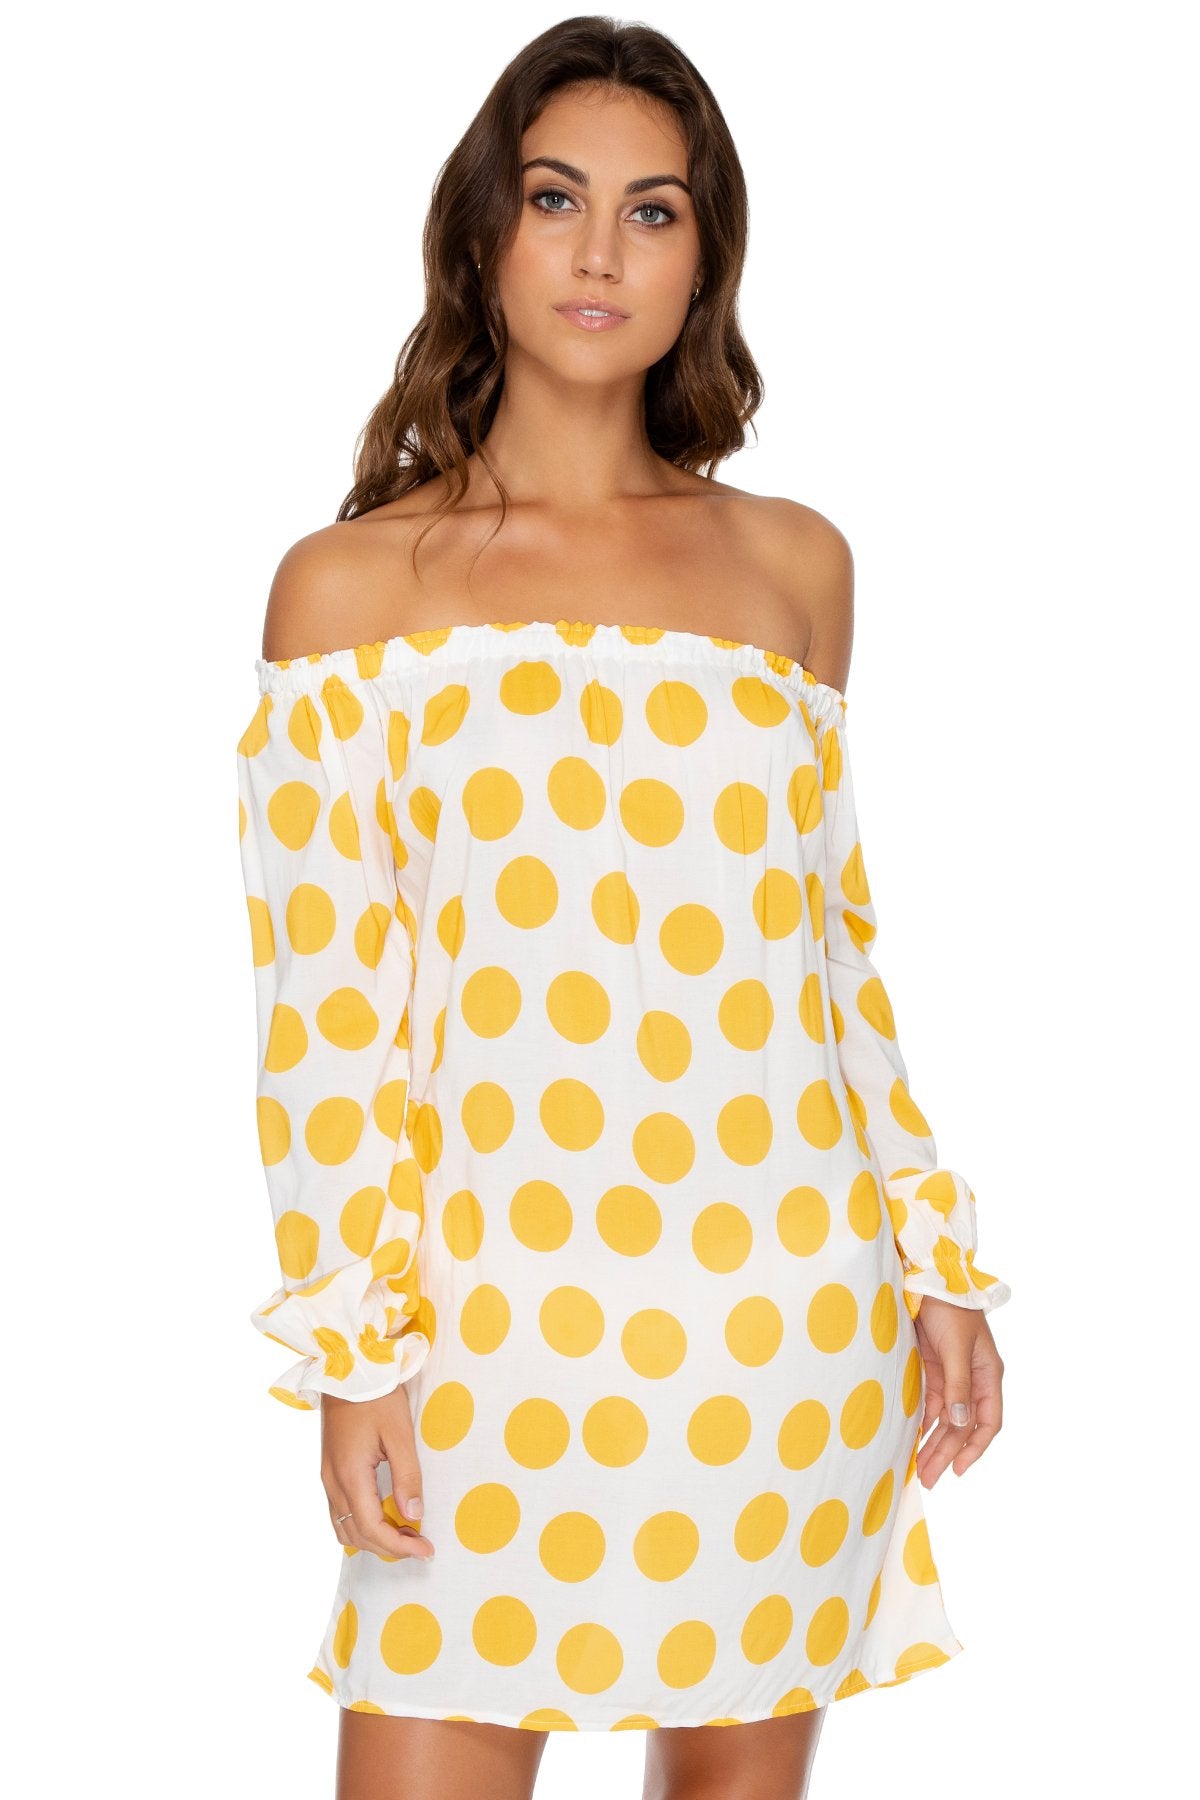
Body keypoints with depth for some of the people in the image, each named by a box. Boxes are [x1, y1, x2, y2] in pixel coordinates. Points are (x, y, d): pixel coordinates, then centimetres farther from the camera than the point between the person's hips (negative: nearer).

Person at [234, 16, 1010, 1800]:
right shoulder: (351, 583, 1)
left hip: (791, 1315, 3)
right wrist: (352, 1338, -6)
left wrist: (935, 1252, 11)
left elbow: (835, 936, 14)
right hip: (497, 1316, -2)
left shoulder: (793, 562, 9)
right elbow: (322, 991, -1)